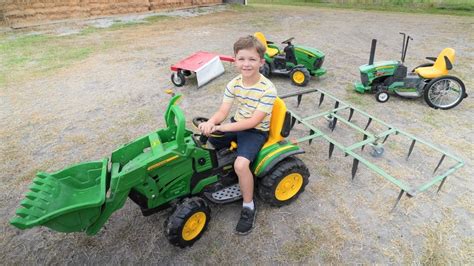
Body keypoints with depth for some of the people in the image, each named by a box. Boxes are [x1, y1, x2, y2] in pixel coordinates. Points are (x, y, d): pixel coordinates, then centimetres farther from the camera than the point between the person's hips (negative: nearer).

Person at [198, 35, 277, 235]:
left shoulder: (268, 89, -22)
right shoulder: (234, 84, -4)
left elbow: (254, 121, -25)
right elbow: (223, 111, -8)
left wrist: (222, 127, -29)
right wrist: (210, 123, -31)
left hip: (256, 131, -6)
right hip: (236, 124, 6)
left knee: (241, 164, -29)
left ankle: (249, 206, -5)